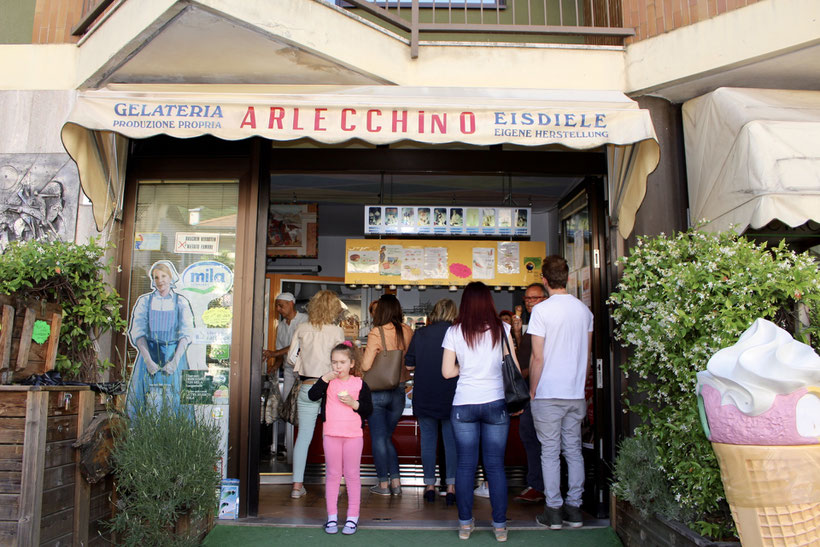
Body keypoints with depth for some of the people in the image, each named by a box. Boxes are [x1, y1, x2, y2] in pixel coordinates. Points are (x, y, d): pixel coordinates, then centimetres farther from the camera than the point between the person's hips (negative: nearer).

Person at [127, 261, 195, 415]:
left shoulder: (181, 302, 4)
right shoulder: (144, 301, 7)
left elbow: (186, 334, -3)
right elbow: (137, 332, -2)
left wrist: (174, 361, -16)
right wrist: (148, 360, -15)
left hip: (175, 354, 0)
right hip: (149, 353, 1)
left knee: (174, 400, -3)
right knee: (148, 401, -3)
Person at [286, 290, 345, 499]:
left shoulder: (302, 329, 0)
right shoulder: (337, 331, -7)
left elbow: (291, 357, 6)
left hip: (307, 386, 2)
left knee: (303, 435, 8)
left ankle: (297, 484, 11)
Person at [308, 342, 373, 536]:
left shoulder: (359, 384, -1)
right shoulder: (328, 381, 2)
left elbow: (369, 409, 0)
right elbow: (312, 395, -12)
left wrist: (354, 403, -16)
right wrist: (325, 378, -20)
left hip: (353, 435, -1)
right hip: (331, 434, 1)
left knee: (352, 475, 6)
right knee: (332, 475, 9)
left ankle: (352, 517, 15)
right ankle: (332, 517, 19)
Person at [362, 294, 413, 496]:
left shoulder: (376, 333, -15)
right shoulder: (408, 331, -3)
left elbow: (366, 365, -18)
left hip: (377, 390, -4)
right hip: (399, 391, 4)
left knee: (378, 438, 8)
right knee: (387, 437, 19)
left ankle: (383, 483, 13)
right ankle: (395, 481, 17)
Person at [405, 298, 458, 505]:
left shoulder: (420, 334, -2)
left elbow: (409, 364, 3)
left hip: (424, 397, 1)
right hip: (450, 396, -1)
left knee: (428, 439, 11)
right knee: (451, 441, 8)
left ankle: (430, 485, 15)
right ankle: (451, 486, 8)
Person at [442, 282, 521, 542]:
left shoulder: (454, 331, -2)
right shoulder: (502, 328, -3)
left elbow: (447, 371, -2)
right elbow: (514, 368, -1)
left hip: (464, 405, 0)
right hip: (496, 403, 0)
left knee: (465, 465, 8)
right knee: (495, 466, 6)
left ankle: (465, 523, 15)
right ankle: (500, 525, 13)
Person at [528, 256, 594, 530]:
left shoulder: (542, 310, -12)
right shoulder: (584, 309, 5)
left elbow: (538, 357, -12)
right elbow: (587, 355, 11)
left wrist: (532, 391, -1)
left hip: (548, 394, -5)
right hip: (576, 394, 5)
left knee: (550, 452, 3)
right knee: (573, 450, 12)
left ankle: (553, 511, 9)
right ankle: (574, 509, 17)